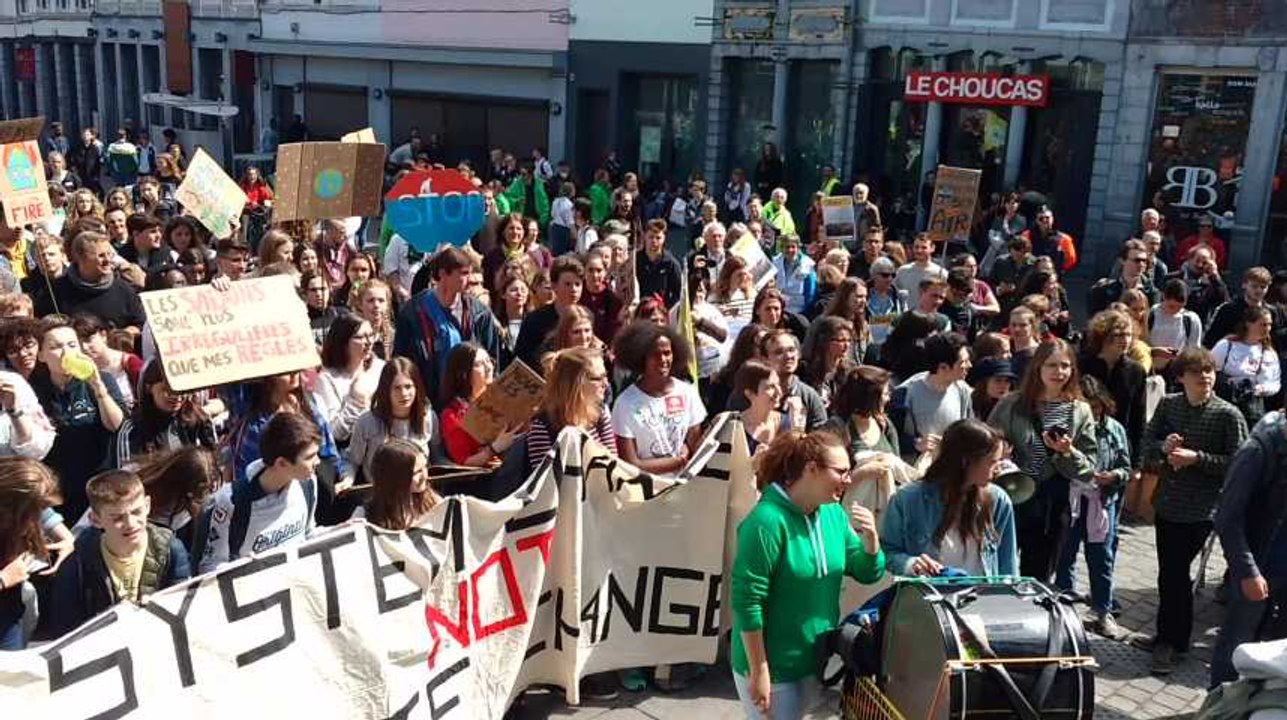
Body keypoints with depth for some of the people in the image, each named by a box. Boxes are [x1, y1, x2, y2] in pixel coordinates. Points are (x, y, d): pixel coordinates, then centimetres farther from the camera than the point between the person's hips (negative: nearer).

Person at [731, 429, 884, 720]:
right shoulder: (768, 521, -23)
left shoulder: (833, 513, 1)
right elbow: (747, 602, -22)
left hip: (816, 662, 7)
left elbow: (868, 573, 7)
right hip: (774, 668, -7)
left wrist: (870, 536, -13)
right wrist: (759, 672, -20)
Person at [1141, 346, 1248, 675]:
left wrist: (1197, 458, -21)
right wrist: (1164, 447, -14)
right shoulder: (1168, 404, 2)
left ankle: (1169, 640, 13)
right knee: (1172, 572, 15)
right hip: (1166, 503, 5)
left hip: (1200, 510, -5)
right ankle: (1173, 636, 33)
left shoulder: (1228, 415, -11)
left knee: (1173, 573, -3)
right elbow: (1147, 445, 8)